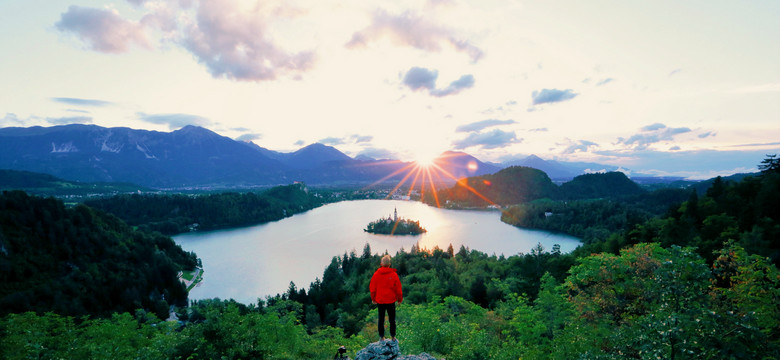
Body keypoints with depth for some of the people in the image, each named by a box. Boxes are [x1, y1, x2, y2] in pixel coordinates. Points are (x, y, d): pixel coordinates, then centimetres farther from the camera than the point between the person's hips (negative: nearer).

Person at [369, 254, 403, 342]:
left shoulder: (376, 274, -7)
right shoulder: (393, 274, -11)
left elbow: (372, 288, 1)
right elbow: (398, 288, -4)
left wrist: (373, 299, 14)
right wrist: (400, 299, 10)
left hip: (380, 301, 1)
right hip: (391, 301, -1)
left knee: (381, 319, 13)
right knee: (392, 319, 11)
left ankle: (382, 337, 21)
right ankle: (393, 337, 17)